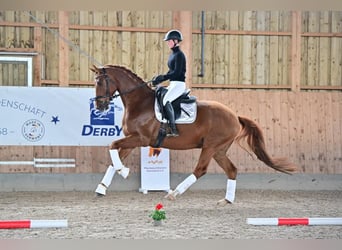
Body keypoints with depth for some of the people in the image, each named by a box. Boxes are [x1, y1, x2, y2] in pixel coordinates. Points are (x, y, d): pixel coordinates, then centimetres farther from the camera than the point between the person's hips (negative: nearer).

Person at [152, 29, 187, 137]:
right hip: (172, 84, 10)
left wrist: (162, 78, -20)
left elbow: (177, 72, -20)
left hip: (179, 84, -10)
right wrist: (159, 78, 9)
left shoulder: (179, 55, -12)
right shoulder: (172, 54, 16)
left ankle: (173, 129, -30)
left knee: (166, 100, -28)